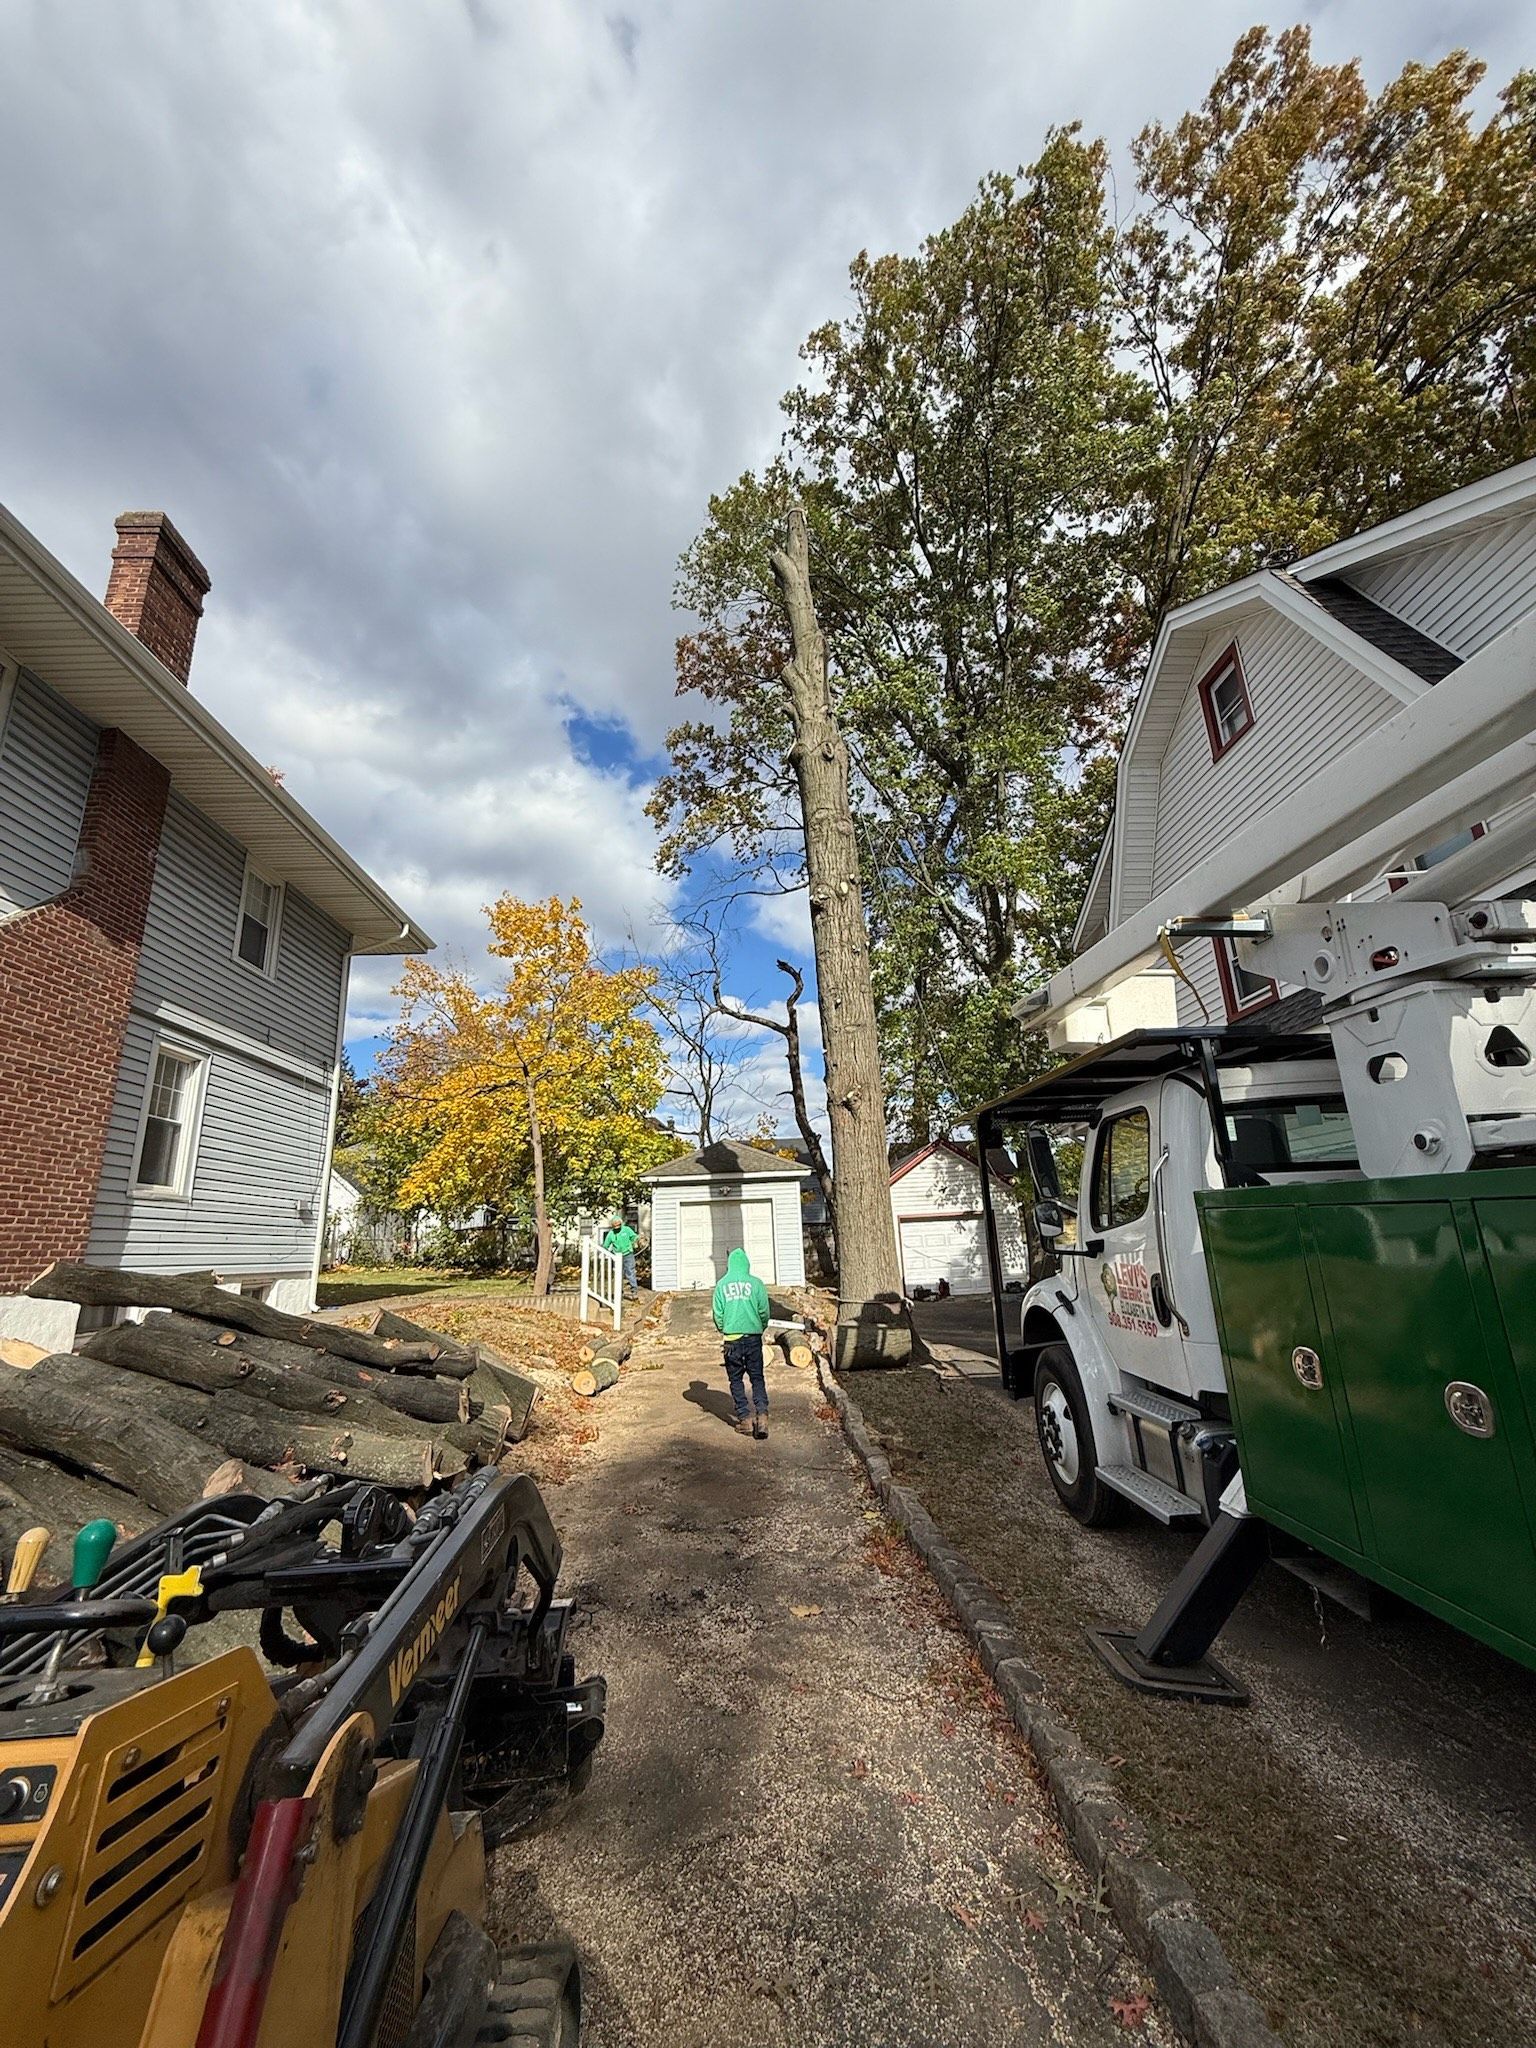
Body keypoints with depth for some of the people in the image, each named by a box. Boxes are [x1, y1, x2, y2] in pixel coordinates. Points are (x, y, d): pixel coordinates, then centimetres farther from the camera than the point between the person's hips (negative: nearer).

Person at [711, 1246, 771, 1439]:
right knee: (757, 1378, 9)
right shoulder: (755, 1282, -2)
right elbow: (765, 1311, 0)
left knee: (736, 1380, 12)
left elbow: (717, 1314, 1)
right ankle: (762, 1414, -6)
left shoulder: (721, 1284, 0)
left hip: (732, 1338, 0)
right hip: (753, 1337, 0)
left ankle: (745, 1419, 10)